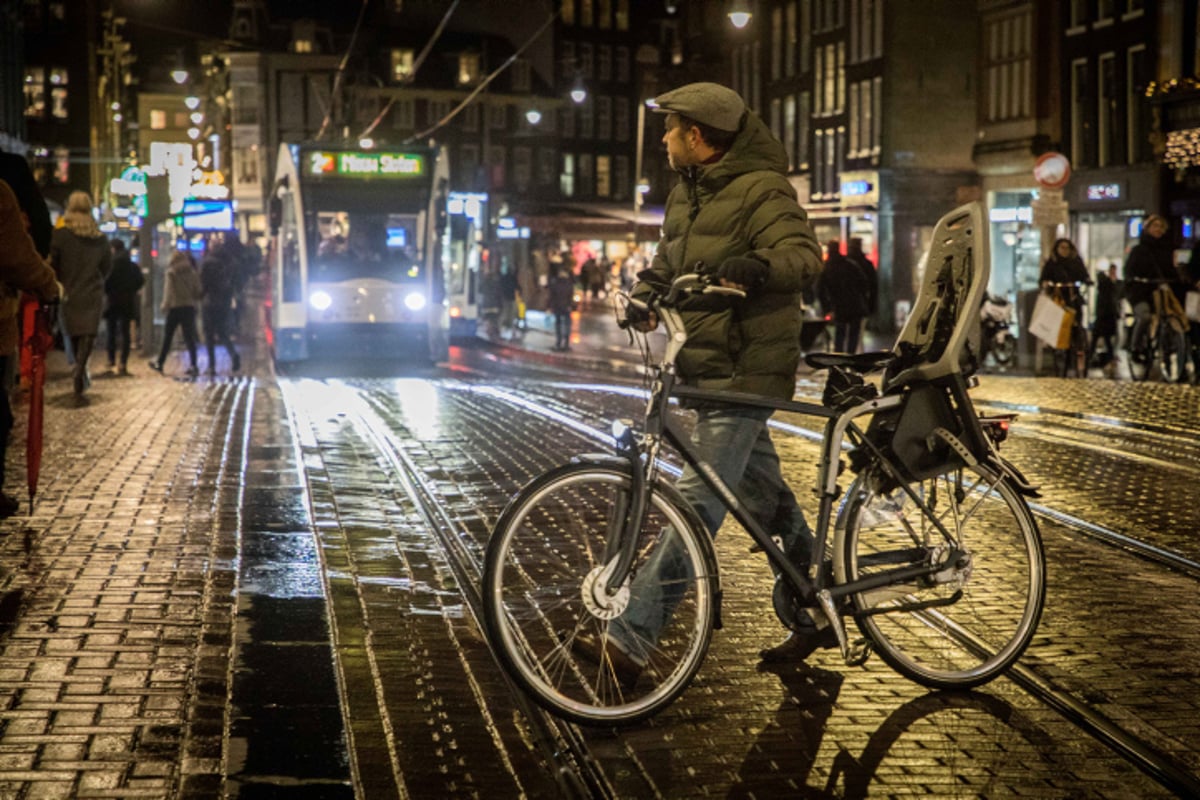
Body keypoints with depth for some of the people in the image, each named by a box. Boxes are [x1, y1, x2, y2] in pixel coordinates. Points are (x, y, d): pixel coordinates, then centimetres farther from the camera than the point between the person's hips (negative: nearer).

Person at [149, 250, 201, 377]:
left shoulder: (171, 273, -6)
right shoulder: (192, 273, 3)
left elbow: (169, 291, -9)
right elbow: (198, 291, 5)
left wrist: (165, 305, -1)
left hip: (175, 307, -3)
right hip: (190, 307, 3)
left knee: (167, 336, 8)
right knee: (189, 337, 3)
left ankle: (159, 364, 17)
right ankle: (193, 366, -5)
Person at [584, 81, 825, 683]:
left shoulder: (761, 190, -11)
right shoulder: (685, 195, 16)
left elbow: (803, 255, -23)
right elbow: (667, 262, 22)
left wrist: (754, 266, -44)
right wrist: (644, 295, 0)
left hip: (744, 371, -9)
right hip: (705, 369, 9)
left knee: (699, 503, -13)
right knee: (765, 496, 15)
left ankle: (629, 642, -18)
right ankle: (815, 615, 27)